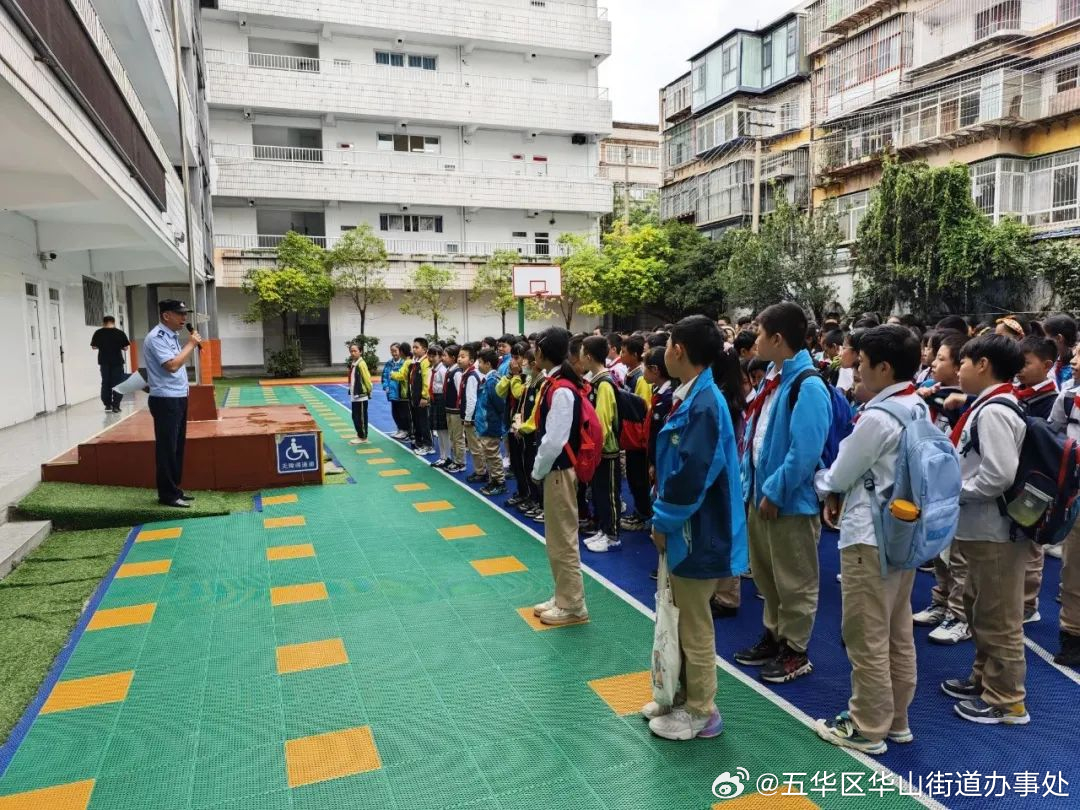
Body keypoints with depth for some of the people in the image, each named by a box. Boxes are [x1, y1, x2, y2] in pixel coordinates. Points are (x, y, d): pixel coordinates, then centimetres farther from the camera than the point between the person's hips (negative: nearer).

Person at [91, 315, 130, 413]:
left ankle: (107, 405, 14)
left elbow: (94, 346, 3)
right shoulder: (120, 333, -6)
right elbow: (125, 348, -6)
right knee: (117, 383, 4)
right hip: (117, 361, -2)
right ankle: (115, 406, 0)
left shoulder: (98, 333, -2)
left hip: (104, 361, 2)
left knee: (105, 383, 13)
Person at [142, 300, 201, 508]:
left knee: (177, 447, 14)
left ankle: (174, 489, 22)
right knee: (167, 448, -3)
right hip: (166, 400, -10)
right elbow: (172, 365, -23)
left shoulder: (172, 336, 15)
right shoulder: (156, 337, -14)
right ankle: (167, 494, 4)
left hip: (178, 397, 10)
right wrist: (190, 344, -15)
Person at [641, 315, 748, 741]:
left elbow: (692, 476, -27)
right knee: (681, 621, 22)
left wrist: (663, 521, -14)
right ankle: (682, 696, 39)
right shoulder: (690, 397, 7)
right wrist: (664, 518, 11)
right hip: (683, 529, 10)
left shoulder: (704, 404, -24)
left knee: (695, 626, 7)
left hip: (696, 534, -10)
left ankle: (701, 712, 26)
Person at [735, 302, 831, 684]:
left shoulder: (808, 386, -19)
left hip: (790, 499, -9)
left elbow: (804, 451, -24)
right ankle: (774, 635, 37)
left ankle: (795, 651, 23)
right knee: (765, 574, 20)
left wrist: (775, 492, -19)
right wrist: (750, 482, 9)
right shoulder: (771, 379, 9)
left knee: (793, 580, 8)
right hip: (761, 493, 9)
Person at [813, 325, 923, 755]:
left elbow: (840, 476, -11)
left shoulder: (877, 417, -21)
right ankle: (895, 717, 31)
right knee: (898, 633, 18)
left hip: (870, 538, -9)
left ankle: (867, 727, 16)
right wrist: (841, 492, 4)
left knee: (866, 637, 3)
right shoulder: (919, 407, 6)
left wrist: (824, 484, 10)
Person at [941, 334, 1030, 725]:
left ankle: (1006, 701, 17)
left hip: (995, 531, -10)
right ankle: (984, 679, 38)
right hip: (983, 529, 10)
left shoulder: (993, 411, -20)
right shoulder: (989, 407, 10)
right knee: (979, 608, 23)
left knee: (999, 618, 4)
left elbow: (1000, 475, -27)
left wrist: (954, 491, -15)